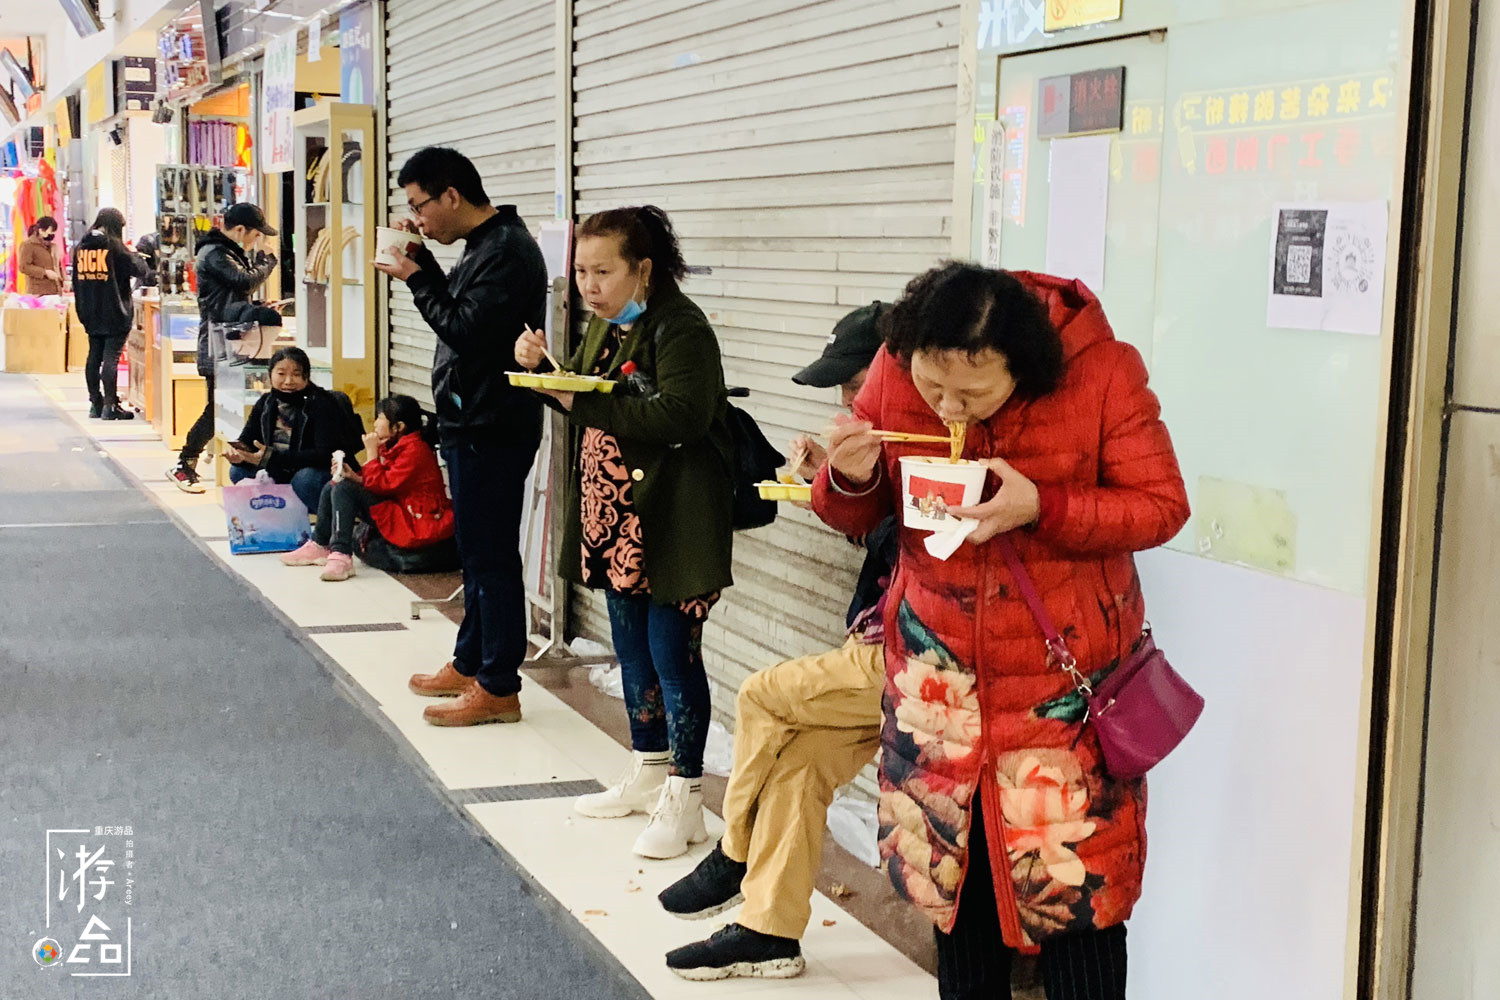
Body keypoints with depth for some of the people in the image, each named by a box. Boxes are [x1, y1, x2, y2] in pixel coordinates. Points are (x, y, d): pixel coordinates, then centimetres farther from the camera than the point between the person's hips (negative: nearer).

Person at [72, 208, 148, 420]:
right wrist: (136, 257, 13)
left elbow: (76, 280, 12)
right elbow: (138, 269, -8)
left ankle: (95, 403, 16)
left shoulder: (81, 247, 9)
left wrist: (82, 310, 18)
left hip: (90, 313, 6)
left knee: (94, 356, 12)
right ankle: (110, 406, -7)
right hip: (114, 313, -6)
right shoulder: (113, 246, -10)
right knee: (111, 357, -6)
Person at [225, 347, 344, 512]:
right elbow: (247, 440, 1)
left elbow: (325, 455, -27)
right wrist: (236, 450, -26)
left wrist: (272, 457, -35)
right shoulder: (265, 403, 2)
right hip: (285, 476, 6)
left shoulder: (322, 404, -17)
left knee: (305, 478, -36)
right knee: (238, 471, -11)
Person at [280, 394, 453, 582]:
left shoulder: (414, 450, -20)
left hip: (416, 523, -11)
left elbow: (382, 485, -22)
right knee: (332, 487, 13)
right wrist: (353, 476, -4)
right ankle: (319, 546, 19)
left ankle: (341, 557, -29)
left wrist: (372, 452, -15)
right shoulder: (394, 445, 10)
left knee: (344, 490, -23)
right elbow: (381, 483, 10)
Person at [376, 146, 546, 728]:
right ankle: (469, 664, 30)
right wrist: (422, 261, 8)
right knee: (478, 551, 18)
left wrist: (415, 280, -13)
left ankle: (499, 688, 1)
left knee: (490, 555, -5)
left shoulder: (506, 251, -17)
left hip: (491, 432, -11)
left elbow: (465, 329, -23)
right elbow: (457, 307, 19)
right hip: (473, 424, 11)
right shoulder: (486, 245, 15)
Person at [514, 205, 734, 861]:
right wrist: (540, 368, 1)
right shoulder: (605, 325, 11)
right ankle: (648, 774, 31)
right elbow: (583, 401, 20)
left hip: (673, 525, -9)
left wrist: (586, 403, -29)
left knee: (672, 655, -4)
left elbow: (681, 415, -29)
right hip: (617, 516, 9)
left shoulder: (681, 329, -16)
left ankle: (683, 800, 5)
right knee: (633, 652, 17)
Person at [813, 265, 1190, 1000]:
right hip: (937, 665, 3)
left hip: (1062, 672, -3)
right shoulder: (896, 370, -6)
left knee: (1071, 880, 0)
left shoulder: (1102, 373, -16)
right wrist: (850, 479, -19)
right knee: (952, 870, 12)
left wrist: (1040, 507, -26)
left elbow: (1161, 505, -11)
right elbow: (855, 517, 5)